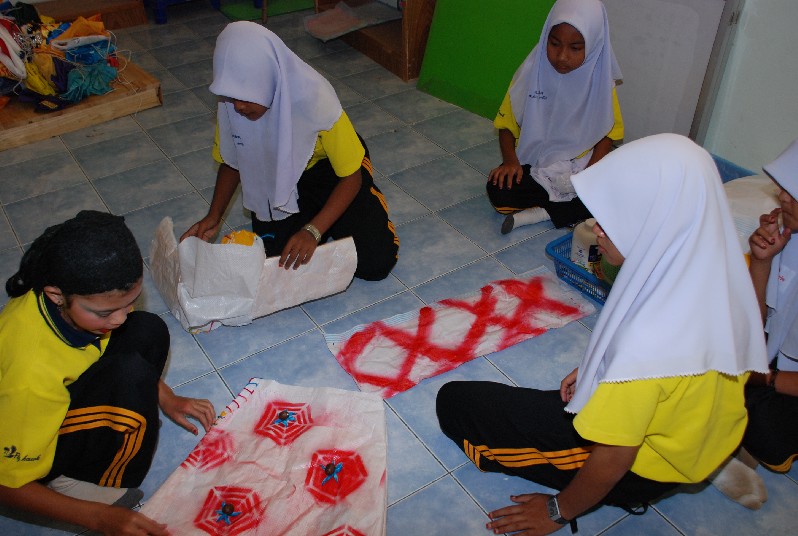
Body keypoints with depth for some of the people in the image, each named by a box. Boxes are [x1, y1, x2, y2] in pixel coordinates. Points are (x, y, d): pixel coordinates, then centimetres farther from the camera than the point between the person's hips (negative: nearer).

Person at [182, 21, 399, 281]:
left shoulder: (316, 101, -35)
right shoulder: (230, 105, -23)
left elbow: (351, 177, -25)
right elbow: (231, 163, -3)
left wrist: (313, 231, -36)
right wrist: (214, 217, -18)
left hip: (328, 167, -3)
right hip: (277, 178, 3)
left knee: (376, 263, -15)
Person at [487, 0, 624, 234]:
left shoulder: (599, 81, -9)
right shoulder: (532, 72, -11)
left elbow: (608, 132, 1)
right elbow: (507, 123, -1)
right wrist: (510, 161, -18)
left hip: (579, 170, 0)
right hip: (532, 167, 0)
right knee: (498, 191, -28)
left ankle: (538, 214, -19)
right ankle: (571, 208, -14)